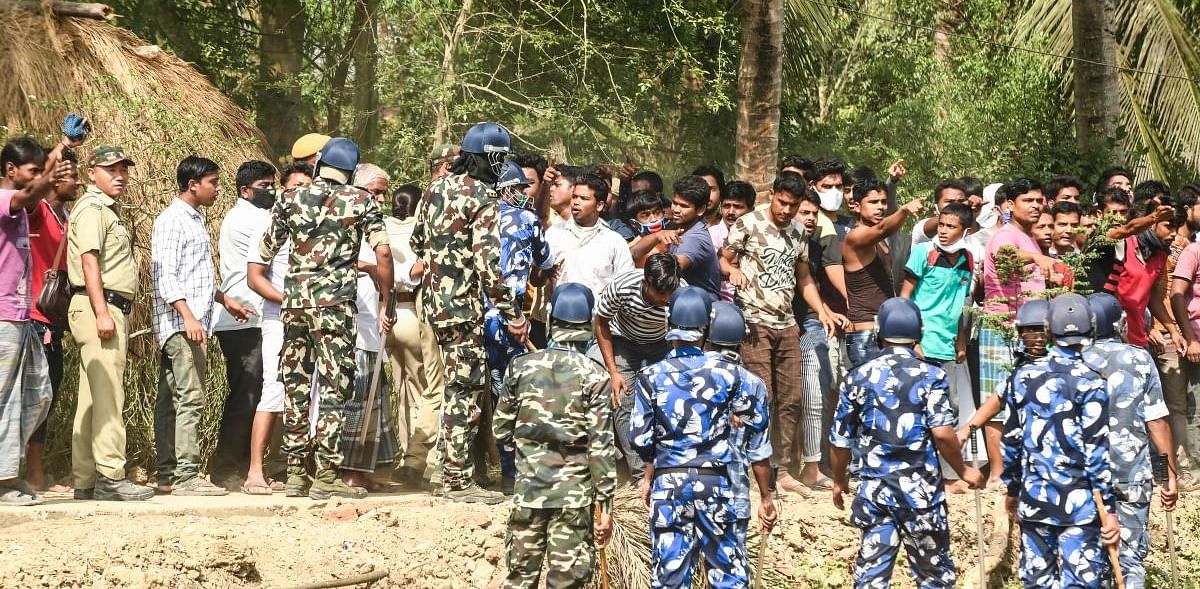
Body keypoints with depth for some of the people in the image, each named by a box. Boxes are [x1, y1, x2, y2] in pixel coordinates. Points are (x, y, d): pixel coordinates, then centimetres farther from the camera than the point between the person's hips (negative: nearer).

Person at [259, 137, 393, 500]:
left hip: (294, 302, 3)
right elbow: (382, 252, -8)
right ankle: (325, 476, -5)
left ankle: (295, 473, 12)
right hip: (335, 303, -3)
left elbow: (265, 251, 14)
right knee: (334, 389, -1)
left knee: (296, 388, 10)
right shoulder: (360, 201, 1)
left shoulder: (290, 199, 8)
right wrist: (386, 302, -1)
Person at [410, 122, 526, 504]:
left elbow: (417, 243, 19)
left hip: (433, 299, 8)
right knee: (466, 390, -3)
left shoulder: (435, 190, 10)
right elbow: (488, 264, -20)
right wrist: (514, 315, -16)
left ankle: (454, 468, 21)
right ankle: (458, 480, 0)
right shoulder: (484, 201, -15)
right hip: (463, 305, -8)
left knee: (462, 385, 18)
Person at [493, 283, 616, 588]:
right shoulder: (593, 375, -8)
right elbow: (601, 447, -9)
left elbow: (501, 430, 7)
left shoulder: (521, 366, 0)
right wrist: (605, 505, -4)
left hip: (528, 491, 3)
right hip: (574, 496, -3)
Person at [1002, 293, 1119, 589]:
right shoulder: (1090, 382, -10)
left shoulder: (1025, 376, 3)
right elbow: (1096, 450, -12)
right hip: (1078, 504, -4)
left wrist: (1012, 489, 22)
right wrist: (1108, 509, -8)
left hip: (1033, 499, 4)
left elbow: (1011, 440, 9)